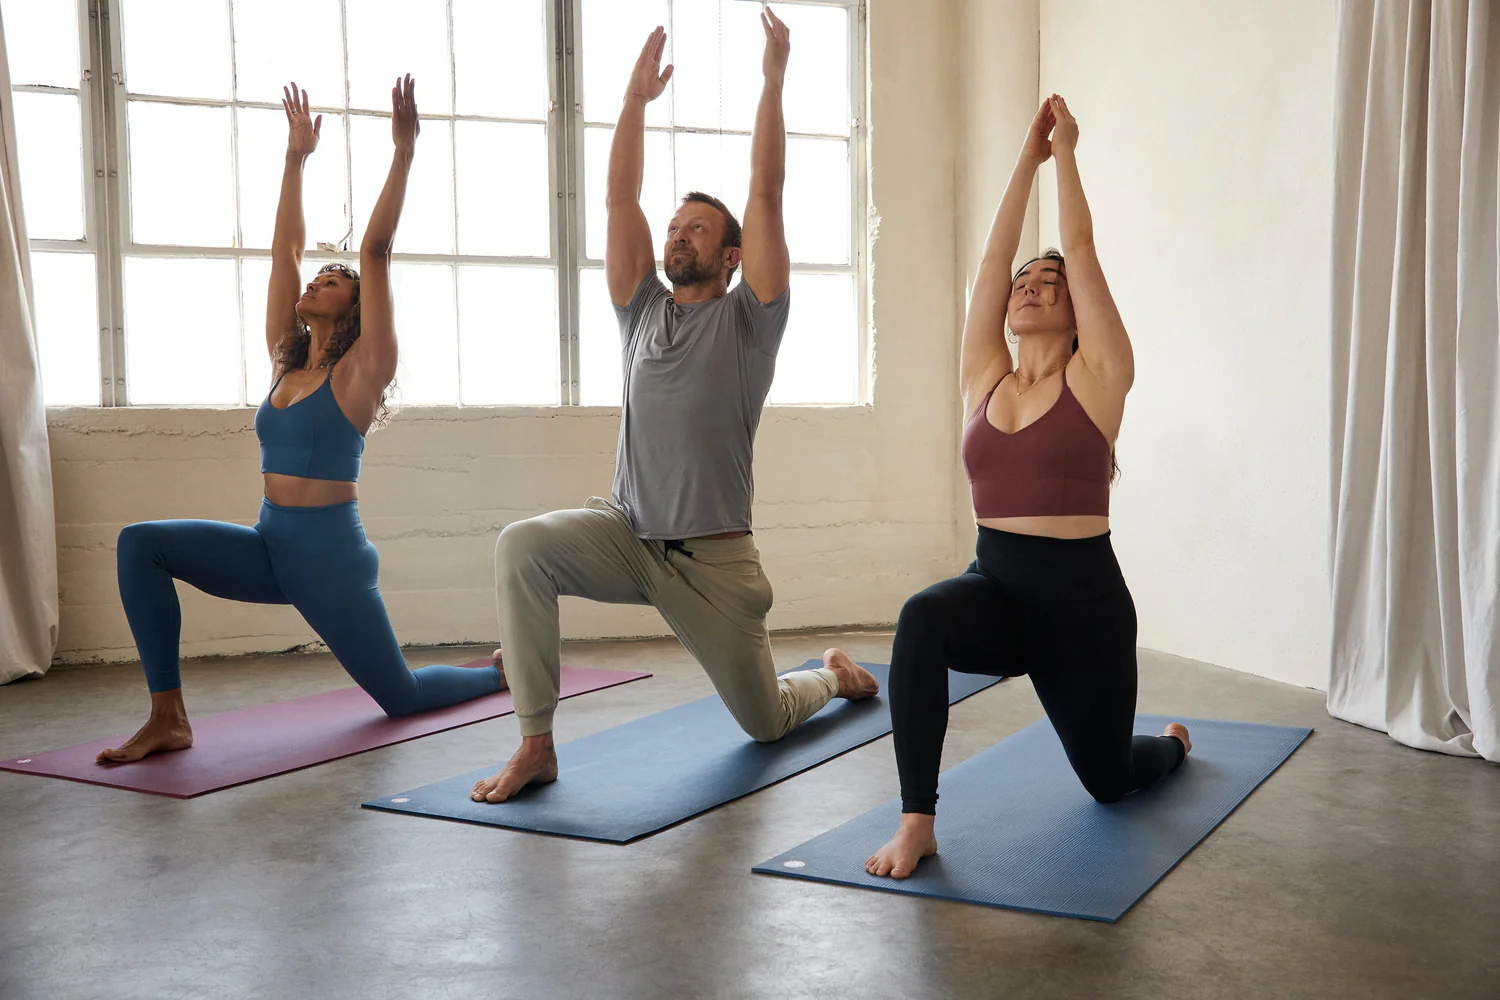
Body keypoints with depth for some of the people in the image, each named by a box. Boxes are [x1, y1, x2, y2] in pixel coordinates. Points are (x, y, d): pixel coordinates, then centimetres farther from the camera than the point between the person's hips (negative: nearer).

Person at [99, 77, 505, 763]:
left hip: (331, 556, -6)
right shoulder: (286, 360, 10)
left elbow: (375, 251, -15)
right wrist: (296, 158, 14)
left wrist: (403, 153, -17)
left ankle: (502, 671, 35)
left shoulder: (359, 370, -7)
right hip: (269, 546, 6)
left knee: (400, 696, 3)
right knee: (141, 543, -14)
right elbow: (284, 250, 11)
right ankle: (168, 718, -14)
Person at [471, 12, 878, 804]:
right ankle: (535, 744, -21)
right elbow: (618, 203, 4)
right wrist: (637, 98, 3)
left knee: (764, 720, 9)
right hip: (628, 533, 3)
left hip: (713, 559, -3)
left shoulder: (747, 319, -2)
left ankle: (838, 675, 47)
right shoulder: (643, 311, 9)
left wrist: (773, 80, -12)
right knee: (522, 545, -29)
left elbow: (766, 196, -10)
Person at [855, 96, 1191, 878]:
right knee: (922, 620, -34)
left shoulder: (1097, 377, -3)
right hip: (996, 588, 3)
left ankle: (1172, 743, 53)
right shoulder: (983, 381, 7)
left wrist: (1065, 153, 3)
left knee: (1108, 779, 14)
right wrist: (1027, 159, 7)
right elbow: (993, 260, 3)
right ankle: (916, 823, -26)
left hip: (1082, 599, -2)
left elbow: (1080, 249, -5)